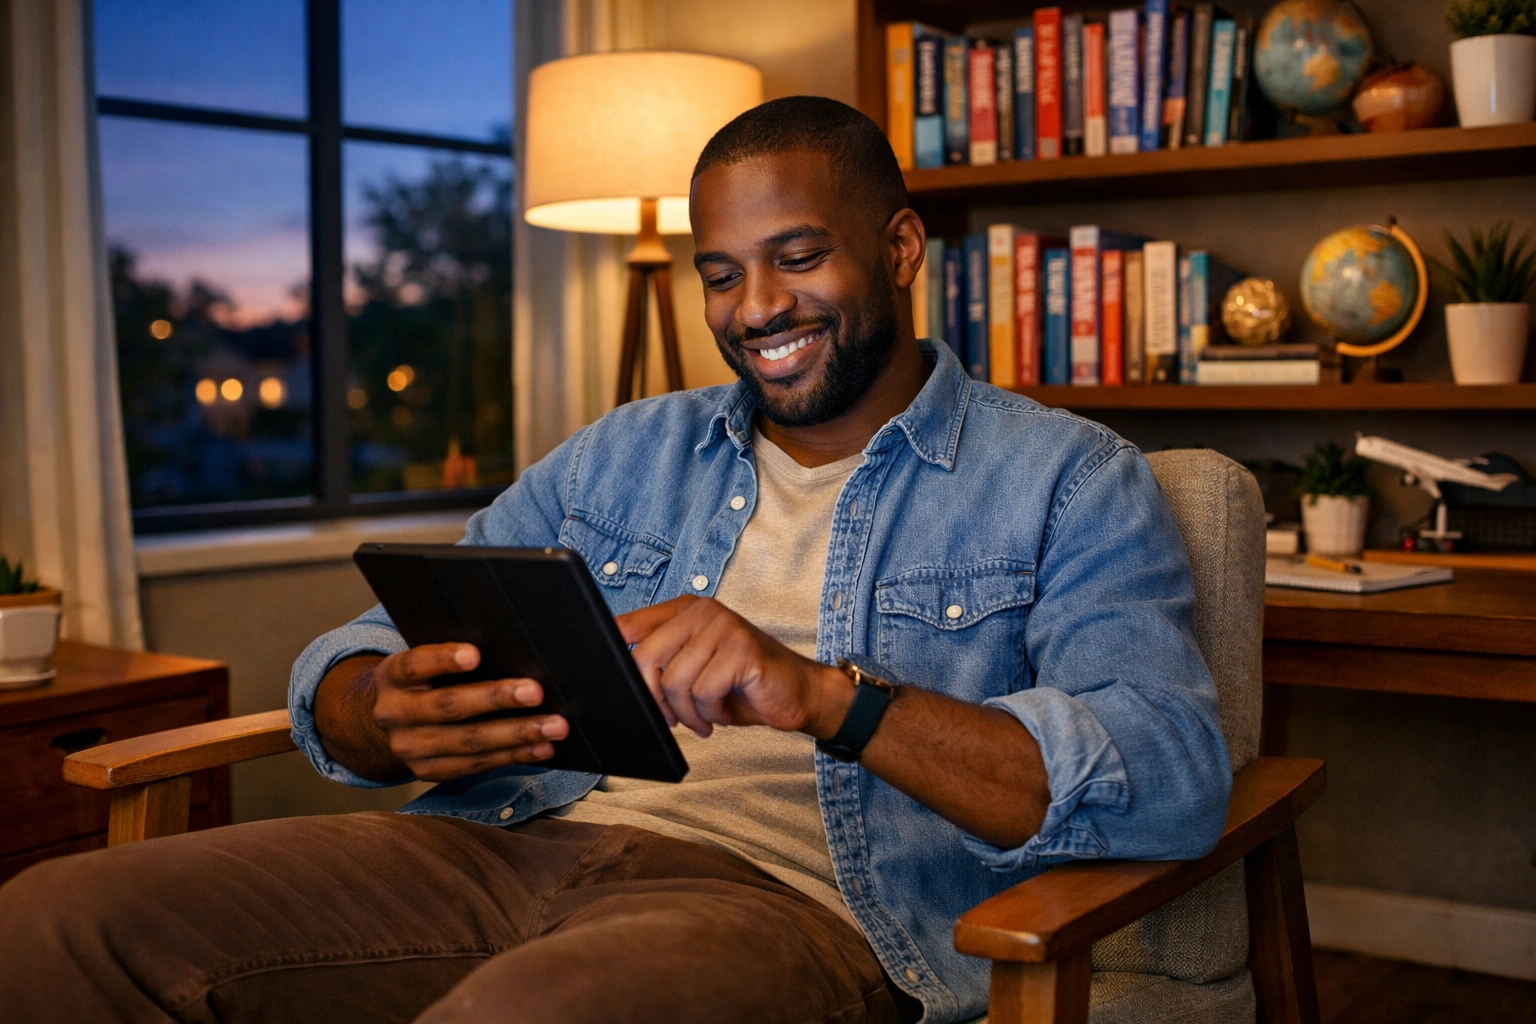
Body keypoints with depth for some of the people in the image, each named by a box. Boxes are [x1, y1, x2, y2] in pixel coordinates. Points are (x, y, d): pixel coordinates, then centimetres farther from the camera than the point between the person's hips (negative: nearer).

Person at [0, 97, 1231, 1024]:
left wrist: (824, 696, -23)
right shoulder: (630, 452, 21)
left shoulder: (1065, 481, 7)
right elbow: (345, 666, 17)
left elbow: (1177, 779, -10)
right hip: (521, 842, 5)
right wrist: (390, 718, -10)